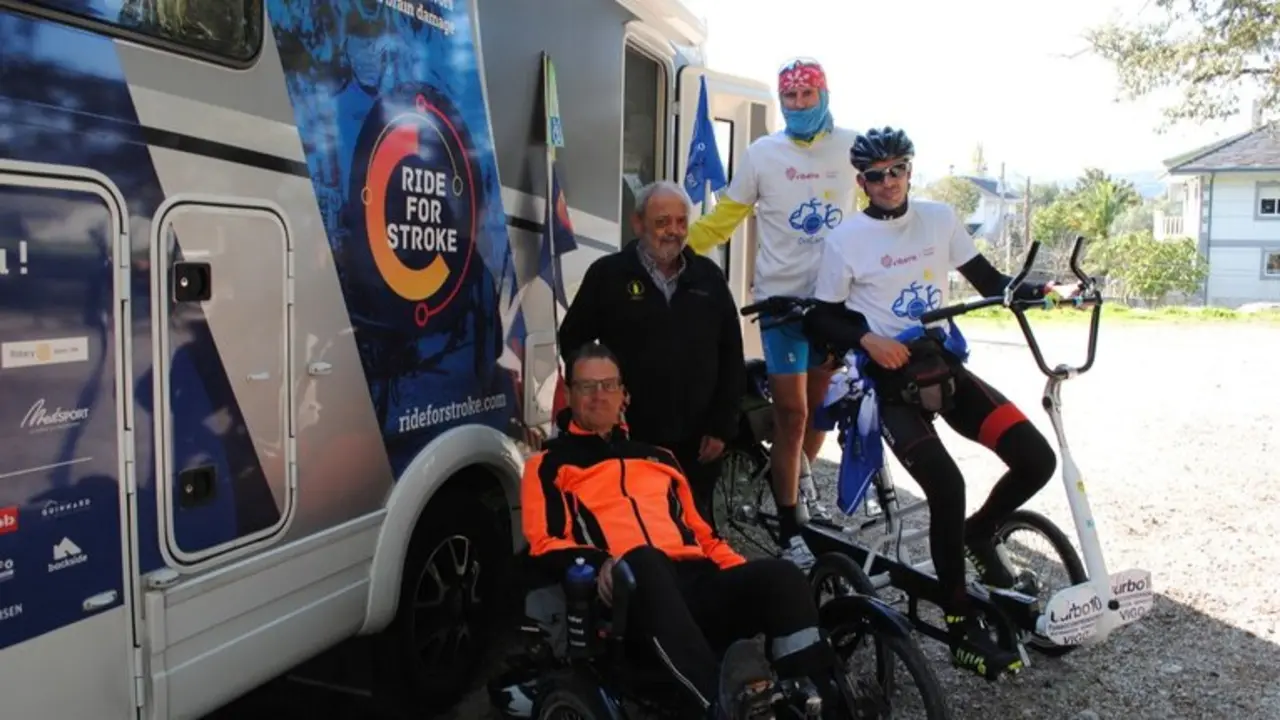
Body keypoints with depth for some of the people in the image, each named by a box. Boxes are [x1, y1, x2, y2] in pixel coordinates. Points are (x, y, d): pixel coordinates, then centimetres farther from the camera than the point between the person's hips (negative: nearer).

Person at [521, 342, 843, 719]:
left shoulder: (658, 456, 32)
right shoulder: (550, 463, 18)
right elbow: (544, 546, 4)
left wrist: (751, 578, 9)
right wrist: (599, 564, -18)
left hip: (694, 580, 5)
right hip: (628, 591, -5)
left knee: (780, 574, -24)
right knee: (643, 562, -40)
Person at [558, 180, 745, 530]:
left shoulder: (708, 276, 9)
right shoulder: (608, 274, -1)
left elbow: (731, 355, 10)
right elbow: (572, 343, 2)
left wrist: (722, 426, 4)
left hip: (695, 443, 3)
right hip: (628, 440, -3)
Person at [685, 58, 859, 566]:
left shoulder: (852, 147, 3)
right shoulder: (762, 153, 0)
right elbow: (722, 221, 1)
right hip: (784, 298, -2)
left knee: (822, 405, 15)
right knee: (792, 415, -4)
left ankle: (802, 478, 44)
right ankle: (790, 531, 6)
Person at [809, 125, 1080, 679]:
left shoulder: (939, 219, 5)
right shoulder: (846, 240, -5)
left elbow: (989, 282, 8)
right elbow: (824, 317, -2)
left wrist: (1040, 291, -10)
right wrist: (867, 339, -19)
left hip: (944, 366, 5)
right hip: (892, 379, -4)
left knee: (1036, 459, -11)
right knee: (947, 486, -22)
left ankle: (979, 534, 21)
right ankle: (961, 624, -4)